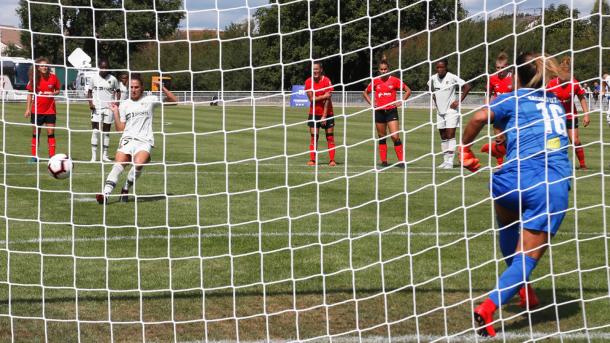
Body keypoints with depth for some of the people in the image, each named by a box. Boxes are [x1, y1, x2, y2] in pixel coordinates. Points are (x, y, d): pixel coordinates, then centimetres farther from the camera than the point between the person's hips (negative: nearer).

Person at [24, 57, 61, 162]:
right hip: (37, 110, 0)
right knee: (36, 132, 7)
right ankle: (34, 156, 15)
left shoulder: (53, 77, -4)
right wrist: (28, 109, -1)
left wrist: (53, 93, -14)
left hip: (50, 110, 0)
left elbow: (57, 90, 9)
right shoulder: (34, 78, -4)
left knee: (51, 132, -3)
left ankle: (52, 156, 2)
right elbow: (30, 94, 3)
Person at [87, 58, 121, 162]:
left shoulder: (113, 79, 2)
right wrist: (90, 102, -7)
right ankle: (94, 156, -6)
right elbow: (89, 91, 9)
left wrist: (117, 101, -5)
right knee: (95, 131, -8)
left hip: (109, 108, 1)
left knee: (106, 132, 5)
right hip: (97, 108, -1)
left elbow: (118, 91, 11)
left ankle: (104, 155, 13)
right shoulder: (94, 78, 2)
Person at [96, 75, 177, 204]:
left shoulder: (149, 100, 10)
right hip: (127, 140, 2)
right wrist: (115, 113, 0)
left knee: (138, 163, -31)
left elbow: (174, 101, 11)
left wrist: (163, 89, -2)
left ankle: (126, 189, -10)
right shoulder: (124, 105, 15)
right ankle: (105, 194, -30)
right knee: (118, 164, -22)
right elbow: (120, 129, 11)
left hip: (144, 141, -2)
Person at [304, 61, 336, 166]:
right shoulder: (308, 82, -3)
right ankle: (312, 160, 1)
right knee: (313, 137, -1)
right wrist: (323, 96, -21)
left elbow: (327, 100, -13)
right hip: (314, 113, 2)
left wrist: (324, 116, -15)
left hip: (327, 113, -2)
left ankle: (332, 160, 0)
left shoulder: (326, 81, -11)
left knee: (330, 137, -2)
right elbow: (311, 98, -8)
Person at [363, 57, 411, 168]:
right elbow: (365, 93, 20)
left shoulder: (394, 80, -2)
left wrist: (401, 102, -4)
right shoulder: (375, 81, 5)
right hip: (379, 112, 3)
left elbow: (408, 90, 5)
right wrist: (371, 103, 6)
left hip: (391, 111, -3)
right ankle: (384, 161, 15)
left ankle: (401, 161, -8)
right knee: (382, 137, 8)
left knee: (395, 136, -12)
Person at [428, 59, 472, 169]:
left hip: (451, 110, -6)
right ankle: (445, 160, 15)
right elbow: (431, 88, 26)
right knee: (443, 137, 9)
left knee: (450, 135, -12)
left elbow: (467, 87, -11)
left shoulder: (452, 77, -13)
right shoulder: (433, 78, 3)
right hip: (440, 111, 6)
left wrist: (459, 101, -12)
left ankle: (450, 161, -13)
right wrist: (434, 97, 11)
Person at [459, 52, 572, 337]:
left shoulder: (513, 99, 9)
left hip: (516, 177, -2)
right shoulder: (556, 103, 25)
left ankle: (520, 288, 36)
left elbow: (480, 117, -10)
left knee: (508, 227, 33)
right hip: (556, 185, 2)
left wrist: (464, 148, 4)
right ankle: (488, 307, -19)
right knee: (528, 257, 1)